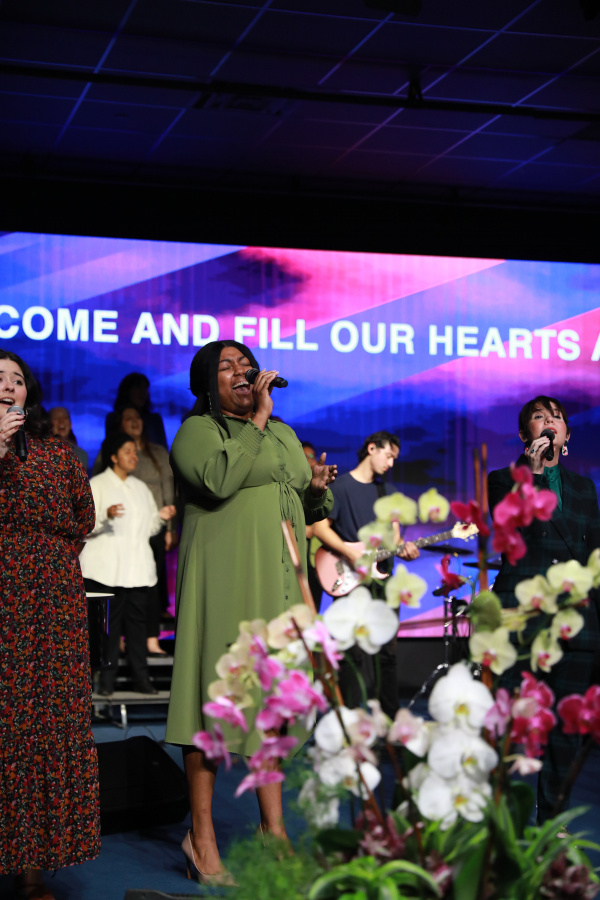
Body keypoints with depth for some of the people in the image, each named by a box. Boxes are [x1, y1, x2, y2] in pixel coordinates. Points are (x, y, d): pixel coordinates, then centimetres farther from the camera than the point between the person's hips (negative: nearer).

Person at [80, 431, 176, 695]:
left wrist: (161, 517, 6)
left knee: (137, 621, 0)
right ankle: (106, 680, -5)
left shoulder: (141, 488, 23)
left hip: (137, 569, 5)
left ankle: (141, 678, 2)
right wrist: (106, 516, -22)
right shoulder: (97, 485, 4)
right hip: (107, 569, -5)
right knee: (109, 623, -8)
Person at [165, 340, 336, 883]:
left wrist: (319, 487, 2)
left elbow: (313, 511, 24)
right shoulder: (197, 429, 1)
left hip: (276, 579, 6)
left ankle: (273, 829, 10)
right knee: (216, 692, -7)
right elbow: (219, 480, -20)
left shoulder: (283, 435, 21)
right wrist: (258, 418, -13)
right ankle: (202, 834, -2)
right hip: (223, 578, -6)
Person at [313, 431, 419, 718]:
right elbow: (320, 525, -9)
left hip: (382, 580, 6)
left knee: (388, 652, 8)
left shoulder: (387, 492, 18)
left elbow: (394, 533, 18)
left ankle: (390, 716, 16)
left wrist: (403, 549, -4)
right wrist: (348, 551, -20)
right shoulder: (341, 486, -3)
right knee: (356, 654, -10)